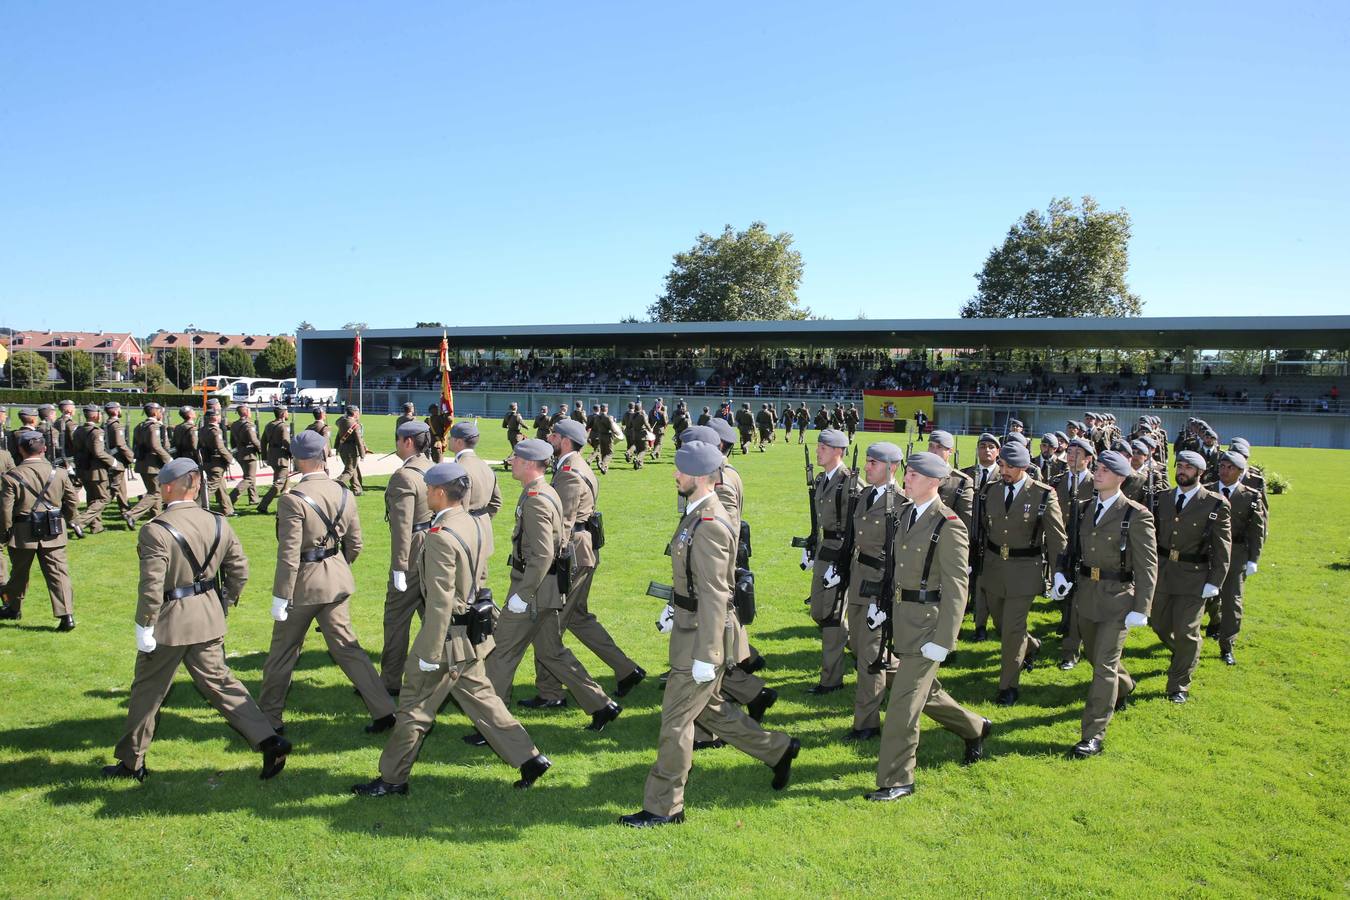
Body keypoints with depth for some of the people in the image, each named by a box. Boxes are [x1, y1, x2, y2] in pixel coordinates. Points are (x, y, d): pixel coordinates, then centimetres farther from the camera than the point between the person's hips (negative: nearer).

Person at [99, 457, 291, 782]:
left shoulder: (155, 531, -18)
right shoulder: (218, 524, 1)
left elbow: (151, 587, -20)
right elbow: (239, 571, 6)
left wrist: (144, 627, -11)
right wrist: (223, 604, 17)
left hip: (169, 622, -5)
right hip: (209, 620, 6)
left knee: (147, 692, 13)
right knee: (220, 682, 12)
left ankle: (131, 763, 29)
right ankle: (269, 741, 2)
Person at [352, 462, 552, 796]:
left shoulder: (440, 537, -24)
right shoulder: (478, 525, 3)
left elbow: (440, 602, -24)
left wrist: (429, 654, -19)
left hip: (447, 636, -8)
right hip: (472, 634, 8)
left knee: (414, 708, 8)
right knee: (479, 697, 18)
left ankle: (392, 779, 25)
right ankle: (528, 758, 20)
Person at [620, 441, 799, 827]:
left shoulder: (709, 527, -24)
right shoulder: (695, 513, 8)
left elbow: (714, 596, -25)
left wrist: (705, 656, -24)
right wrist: (674, 606, 23)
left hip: (701, 636, -10)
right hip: (688, 625, 10)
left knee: (676, 720, 1)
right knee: (710, 708, 23)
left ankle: (663, 807, 15)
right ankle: (778, 749, 38)